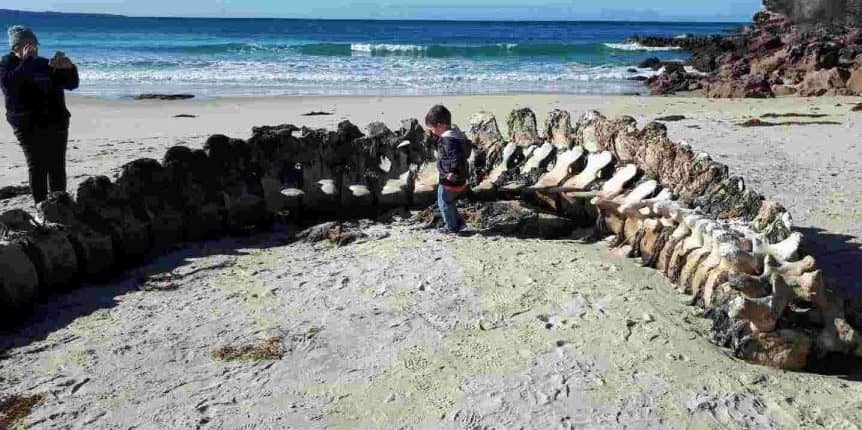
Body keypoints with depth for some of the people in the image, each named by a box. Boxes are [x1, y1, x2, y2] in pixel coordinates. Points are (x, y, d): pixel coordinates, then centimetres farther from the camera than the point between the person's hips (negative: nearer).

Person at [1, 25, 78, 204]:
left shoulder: (45, 64, 16)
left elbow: (71, 84, 13)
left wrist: (69, 68, -7)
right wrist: (26, 61, -16)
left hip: (56, 123, 4)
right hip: (28, 126, -4)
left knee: (57, 167, 4)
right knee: (37, 167, -6)